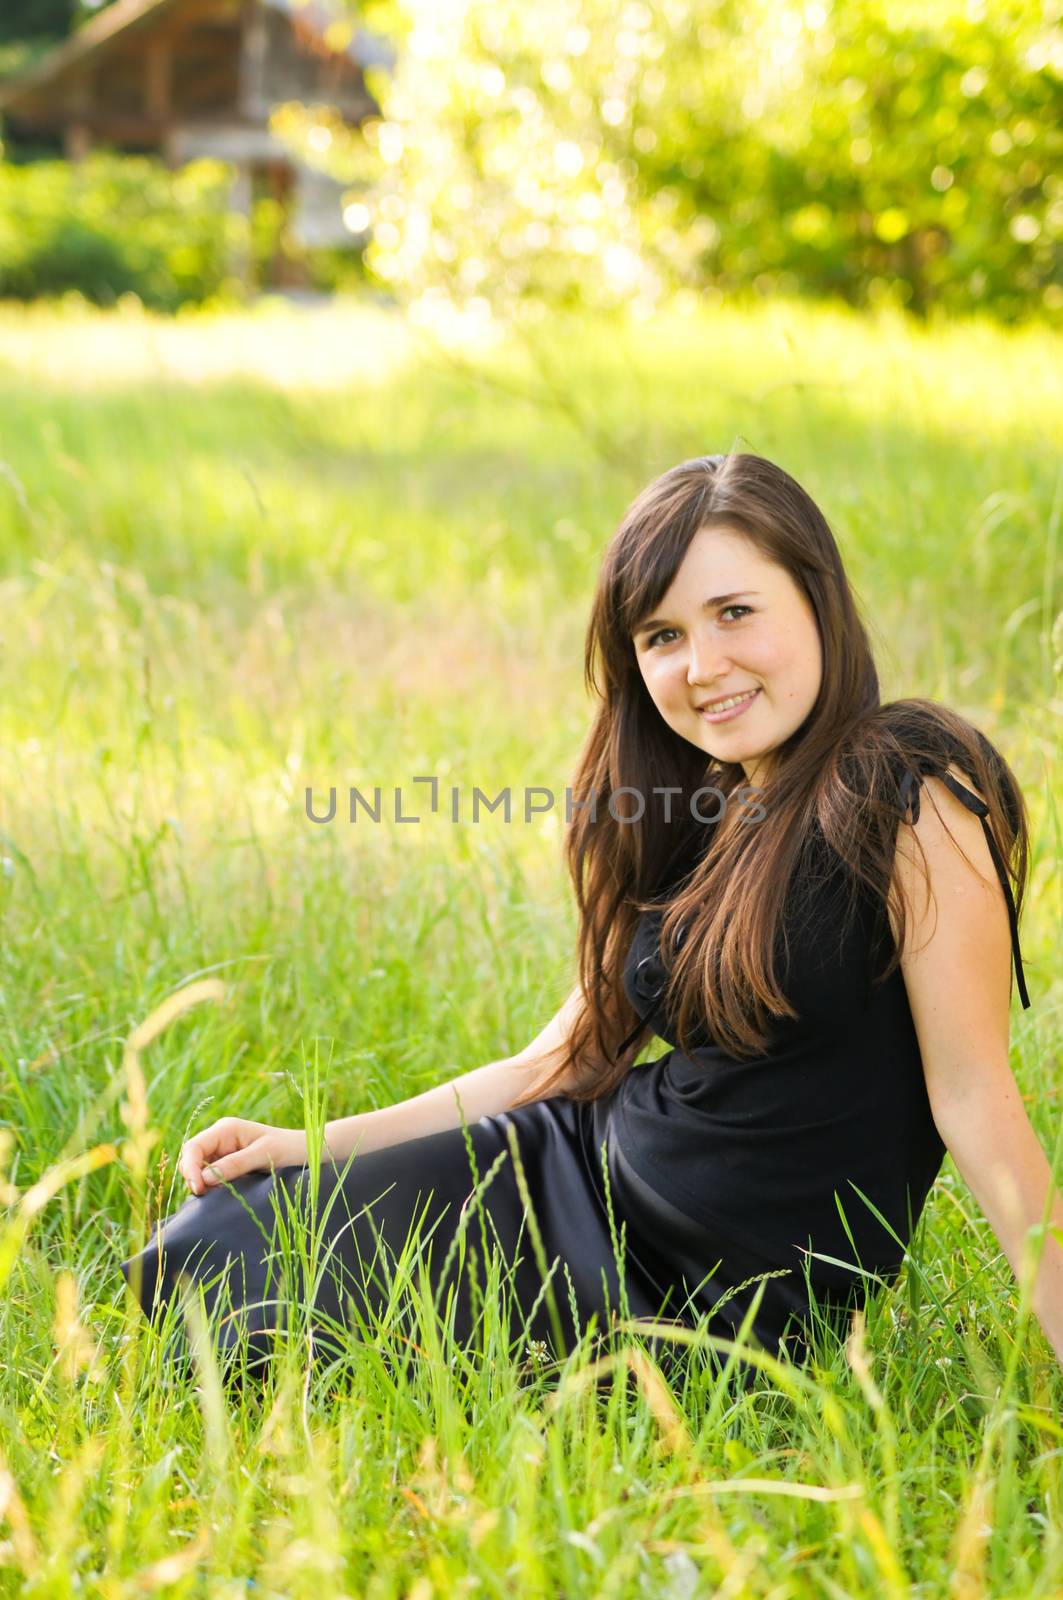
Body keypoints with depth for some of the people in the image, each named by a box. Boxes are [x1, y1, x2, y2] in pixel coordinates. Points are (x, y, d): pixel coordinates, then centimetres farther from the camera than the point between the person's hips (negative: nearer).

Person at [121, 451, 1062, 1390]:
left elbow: (973, 1094, -17)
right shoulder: (686, 823, 7)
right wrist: (315, 1146, 6)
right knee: (214, 1244, 5)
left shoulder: (910, 798, -16)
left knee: (246, 1309, -5)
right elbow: (567, 1061, 10)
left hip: (727, 1298, -7)